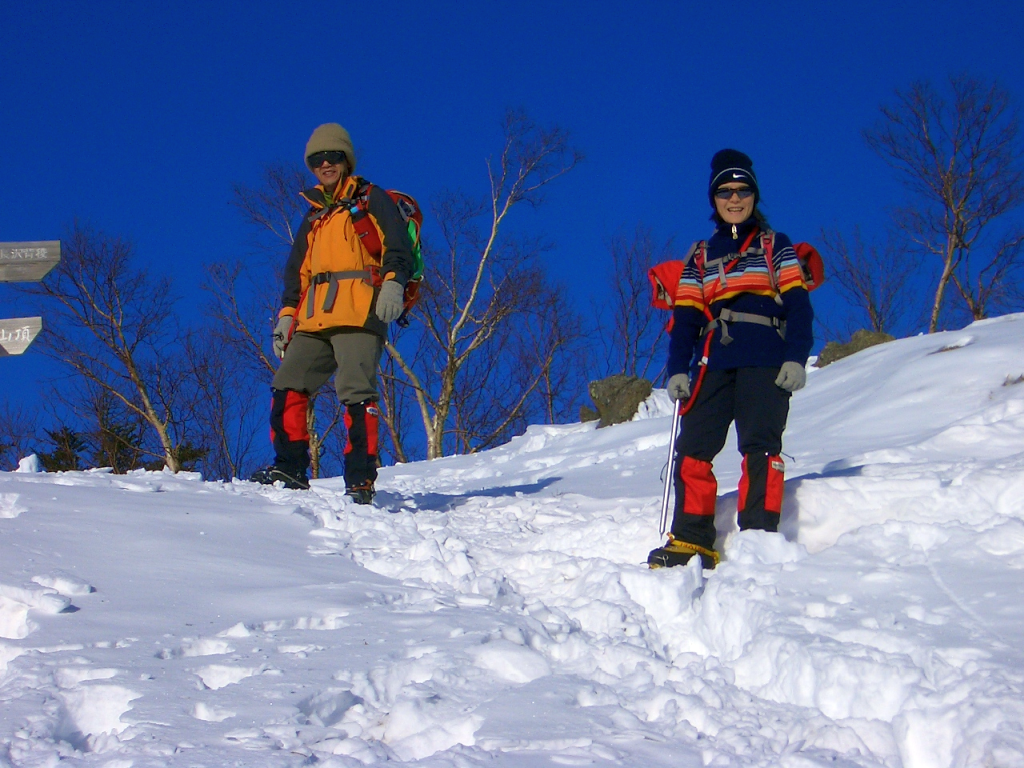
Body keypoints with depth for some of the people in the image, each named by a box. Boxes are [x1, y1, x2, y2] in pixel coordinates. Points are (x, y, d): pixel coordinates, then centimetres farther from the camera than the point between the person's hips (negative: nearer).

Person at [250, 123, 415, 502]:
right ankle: (291, 468, 3)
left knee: (355, 392, -18)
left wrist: (393, 284, -19)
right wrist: (286, 314, 19)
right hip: (314, 320, 7)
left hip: (359, 314, -7)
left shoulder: (372, 200, 11)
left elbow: (398, 247, -1)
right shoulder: (314, 216, 29)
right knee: (287, 387, -2)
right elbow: (296, 271, 30)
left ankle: (361, 480, -19)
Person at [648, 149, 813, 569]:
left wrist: (796, 358, -10)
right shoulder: (700, 256, 22)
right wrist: (677, 369, 3)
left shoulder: (776, 246, 14)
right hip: (715, 363, 3)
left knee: (760, 446, -15)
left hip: (765, 362, -3)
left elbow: (798, 305, 4)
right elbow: (685, 317, 16)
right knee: (693, 446, -7)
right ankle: (692, 540, -6)